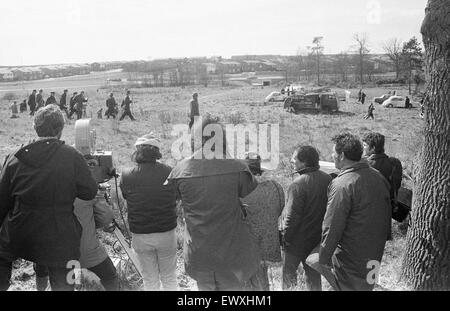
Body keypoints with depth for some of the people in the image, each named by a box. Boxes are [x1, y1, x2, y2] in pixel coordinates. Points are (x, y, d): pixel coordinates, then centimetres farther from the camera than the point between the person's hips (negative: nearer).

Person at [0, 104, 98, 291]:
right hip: (59, 240, -2)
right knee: (62, 283, 12)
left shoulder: (15, 158, -3)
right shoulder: (72, 157, -12)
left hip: (17, 236, 2)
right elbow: (89, 192, -7)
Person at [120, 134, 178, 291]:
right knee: (169, 278, 18)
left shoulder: (126, 176, -12)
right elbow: (176, 199, 1)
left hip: (140, 235, 0)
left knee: (150, 281, 16)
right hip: (166, 234, 0)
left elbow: (125, 197, 1)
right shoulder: (169, 173, -12)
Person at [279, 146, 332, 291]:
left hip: (297, 241, -6)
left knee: (289, 273, 13)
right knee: (313, 273, 20)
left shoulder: (298, 184, -25)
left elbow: (292, 215, -23)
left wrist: (286, 236, -10)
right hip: (318, 238, 6)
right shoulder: (328, 179, -3)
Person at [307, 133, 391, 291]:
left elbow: (332, 227, -21)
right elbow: (387, 214, 13)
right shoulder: (379, 177, 3)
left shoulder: (341, 184, -22)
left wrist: (323, 258, -10)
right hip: (376, 255, 8)